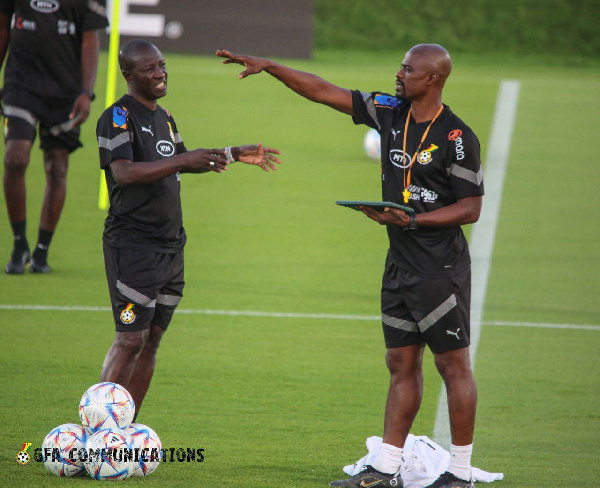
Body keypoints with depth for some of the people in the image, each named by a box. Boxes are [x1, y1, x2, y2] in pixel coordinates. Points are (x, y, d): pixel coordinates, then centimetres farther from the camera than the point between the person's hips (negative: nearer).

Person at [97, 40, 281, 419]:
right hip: (133, 243, -9)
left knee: (152, 340, 8)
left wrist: (235, 155, 33)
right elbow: (123, 172, -25)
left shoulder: (163, 117, 17)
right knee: (131, 340, -12)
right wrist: (183, 160, -29)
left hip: (170, 245, 9)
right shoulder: (118, 117, -11)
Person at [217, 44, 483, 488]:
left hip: (441, 268, -8)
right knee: (402, 364, 10)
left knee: (454, 365, -2)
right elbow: (323, 92, 11)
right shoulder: (390, 113, 7)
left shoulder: (457, 138, -13)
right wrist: (269, 67, 8)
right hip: (400, 264, 8)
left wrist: (412, 220, -20)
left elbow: (471, 208, -12)